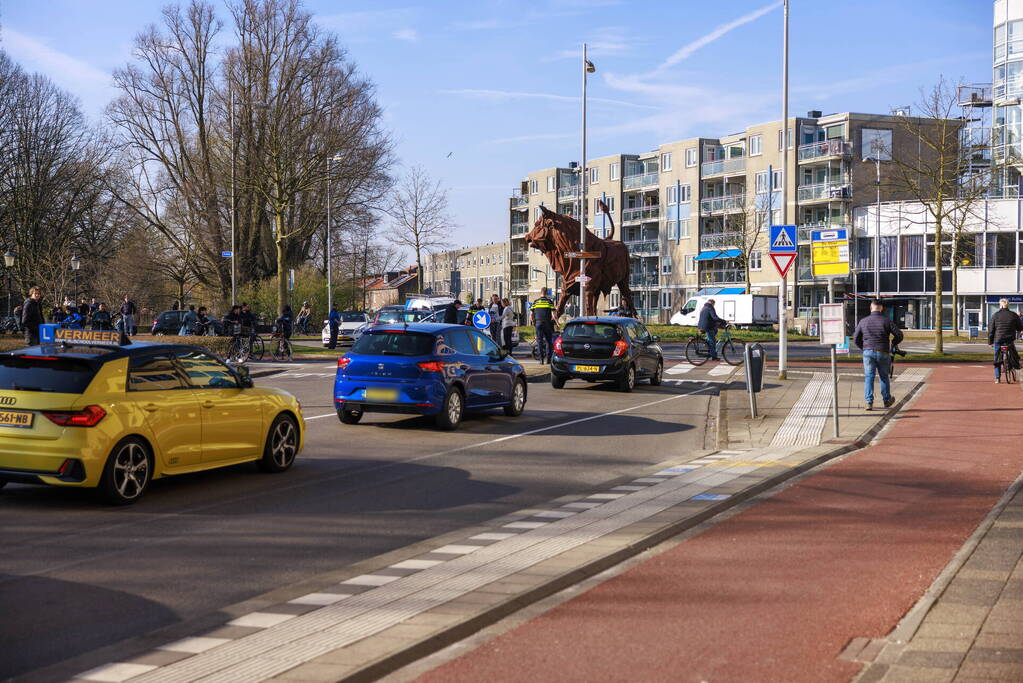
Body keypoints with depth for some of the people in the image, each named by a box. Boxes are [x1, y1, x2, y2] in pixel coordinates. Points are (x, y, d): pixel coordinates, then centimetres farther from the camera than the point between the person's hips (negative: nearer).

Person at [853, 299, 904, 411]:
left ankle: (869, 402, -5)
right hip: (883, 352, -1)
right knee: (884, 377, 14)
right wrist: (893, 344, 16)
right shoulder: (886, 321, -3)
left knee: (868, 377, 4)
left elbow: (856, 339, 7)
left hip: (868, 352, 1)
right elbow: (899, 335, -3)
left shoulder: (863, 321, 3)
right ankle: (887, 400, 26)